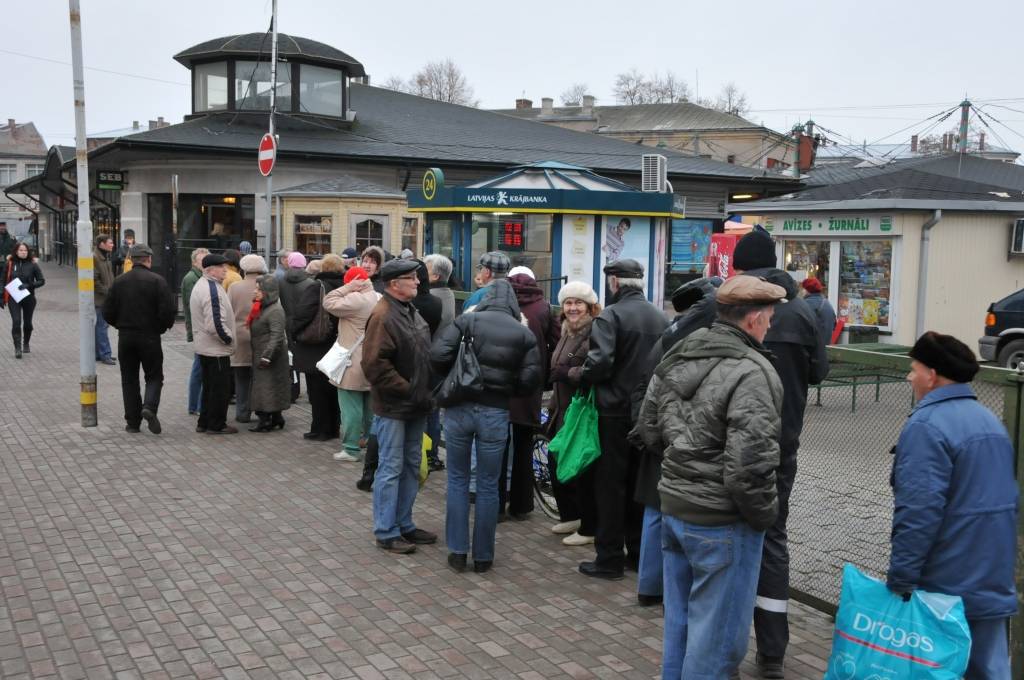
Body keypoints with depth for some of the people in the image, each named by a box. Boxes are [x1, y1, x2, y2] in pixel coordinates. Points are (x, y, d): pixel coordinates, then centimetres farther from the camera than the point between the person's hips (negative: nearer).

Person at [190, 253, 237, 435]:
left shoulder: (200, 286, 13)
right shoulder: (212, 290, -21)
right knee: (220, 388, -1)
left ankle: (204, 422, 24)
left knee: (209, 387, 17)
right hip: (217, 349, -10)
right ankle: (216, 425, 6)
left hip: (204, 347, 10)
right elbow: (215, 323, -27)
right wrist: (229, 338, -12)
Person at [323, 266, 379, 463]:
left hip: (354, 364, -8)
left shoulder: (355, 299, -20)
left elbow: (329, 303, -16)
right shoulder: (380, 298, 8)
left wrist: (348, 288, -12)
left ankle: (351, 449, 4)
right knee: (370, 406, 15)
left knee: (351, 407, -1)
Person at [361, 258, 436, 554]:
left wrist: (425, 390, 11)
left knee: (411, 466, 15)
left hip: (415, 406, 9)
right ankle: (386, 532, 9)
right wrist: (407, 390, -19)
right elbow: (374, 364, -24)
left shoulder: (411, 312, 13)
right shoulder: (383, 316, -17)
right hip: (393, 407, -9)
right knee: (391, 468, -1)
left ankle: (404, 524, 27)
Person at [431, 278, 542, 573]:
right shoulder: (524, 333, 2)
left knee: (458, 480, 13)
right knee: (488, 485, 10)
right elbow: (532, 379, -4)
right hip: (496, 413, 0)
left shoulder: (466, 321, -1)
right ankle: (483, 556, 18)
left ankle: (458, 552, 16)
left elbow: (438, 355, -12)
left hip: (459, 408, 0)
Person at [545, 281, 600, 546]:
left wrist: (567, 373, -20)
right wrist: (553, 405, 26)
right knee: (556, 465, 17)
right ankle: (569, 516, 35)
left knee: (582, 470, 0)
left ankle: (588, 528, 15)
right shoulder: (568, 332, 15)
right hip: (561, 412, 10)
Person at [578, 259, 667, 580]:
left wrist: (582, 376, -6)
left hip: (615, 411, -6)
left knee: (611, 485, 2)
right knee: (639, 483, 15)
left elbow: (600, 361, -24)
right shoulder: (661, 318, 6)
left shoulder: (611, 315, -13)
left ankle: (609, 558, 7)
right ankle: (639, 552, 23)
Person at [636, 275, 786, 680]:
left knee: (679, 617, 21)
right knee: (716, 631, 7)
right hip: (723, 522, -8)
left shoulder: (676, 358, 5)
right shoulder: (751, 373, -20)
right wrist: (764, 514, -8)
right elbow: (749, 464, -25)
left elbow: (648, 430, 14)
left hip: (673, 506, 8)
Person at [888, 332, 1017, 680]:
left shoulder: (926, 426, -19)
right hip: (993, 582, 8)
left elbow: (918, 513, -25)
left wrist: (900, 581, -20)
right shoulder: (989, 420, 11)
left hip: (943, 587, -8)